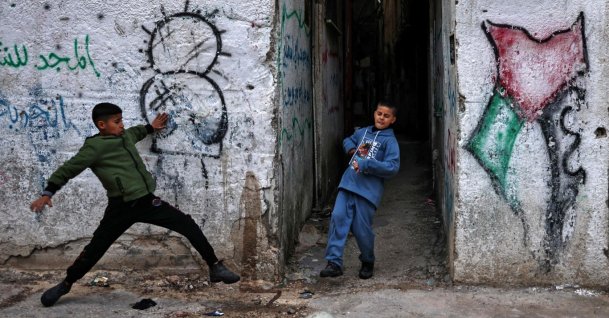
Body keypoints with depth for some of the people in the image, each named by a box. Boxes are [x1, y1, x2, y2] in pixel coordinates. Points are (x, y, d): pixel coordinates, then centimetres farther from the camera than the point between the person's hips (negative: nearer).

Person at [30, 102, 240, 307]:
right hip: (122, 207, -6)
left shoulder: (125, 137, 13)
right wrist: (47, 193, -10)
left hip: (147, 201, 6)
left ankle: (215, 268, 10)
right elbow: (68, 169, -7)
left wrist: (151, 127, 51)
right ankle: (65, 285, 28)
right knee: (96, 248, 3)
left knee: (188, 226, 1)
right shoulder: (95, 146, -10)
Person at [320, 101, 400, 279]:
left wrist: (366, 164, -19)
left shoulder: (389, 141, -3)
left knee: (362, 229, 0)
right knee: (338, 218, -8)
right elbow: (347, 141, 34)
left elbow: (393, 167, -14)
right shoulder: (363, 132, 15)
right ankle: (334, 263, -5)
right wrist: (353, 150, 11)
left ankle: (368, 262, 26)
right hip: (348, 184, 5)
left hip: (368, 190, -5)